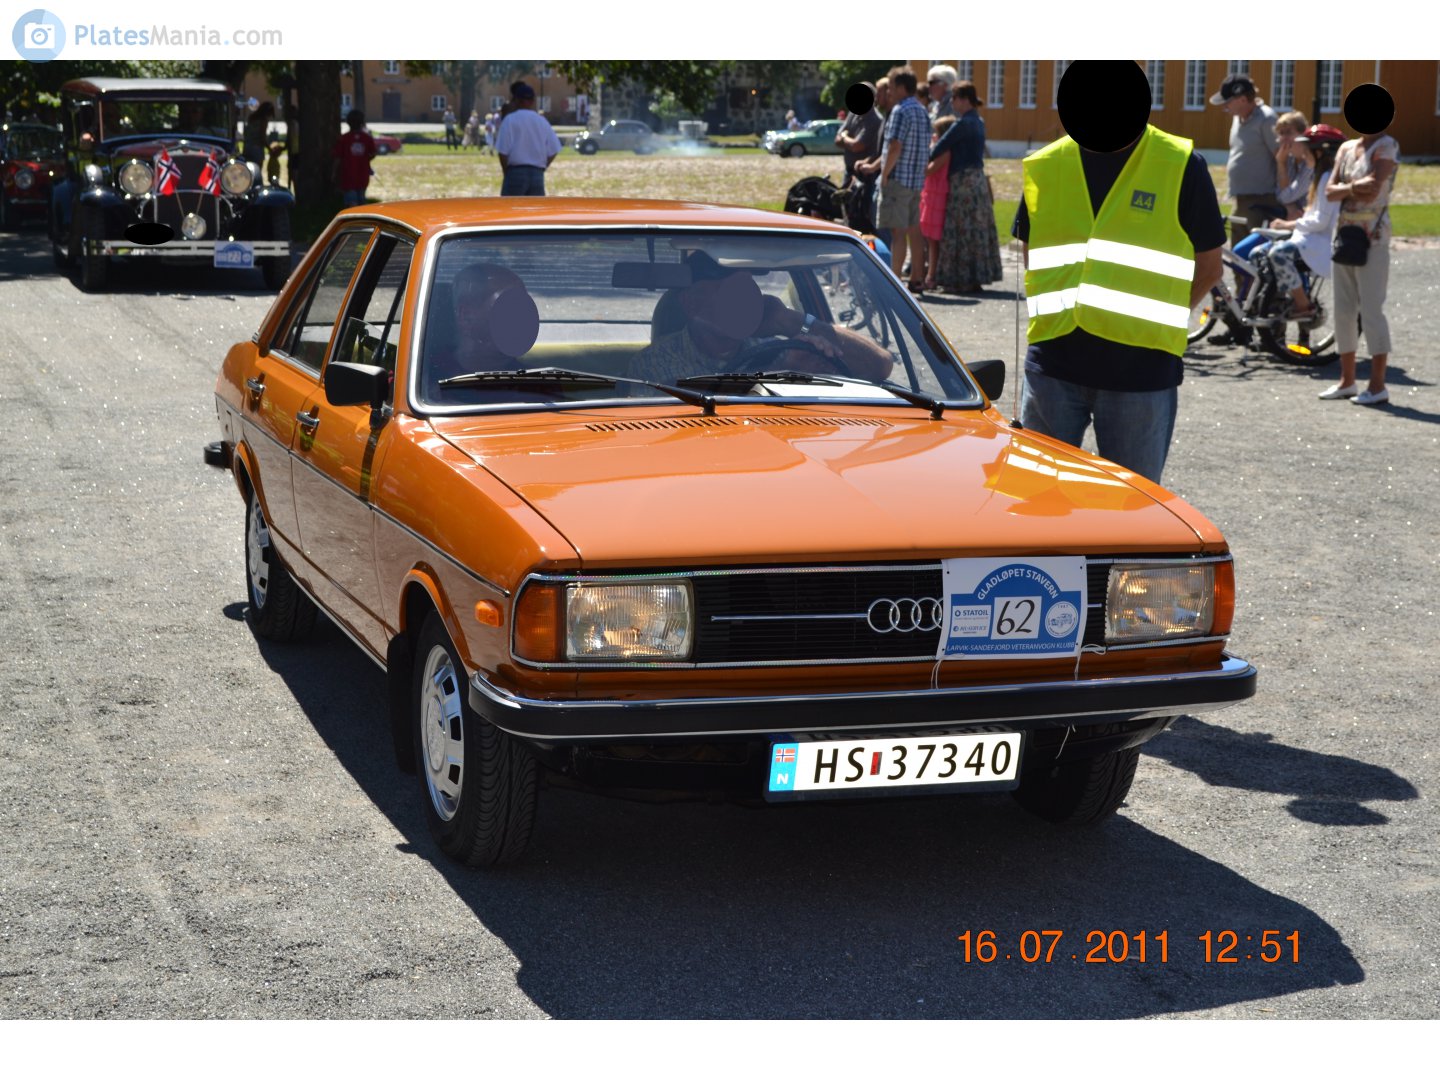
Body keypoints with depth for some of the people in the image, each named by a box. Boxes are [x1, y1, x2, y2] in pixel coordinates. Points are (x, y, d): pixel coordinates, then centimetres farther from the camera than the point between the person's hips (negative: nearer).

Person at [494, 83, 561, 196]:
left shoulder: (510, 120, -6)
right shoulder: (543, 121, 7)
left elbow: (503, 151, -9)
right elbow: (553, 151, 7)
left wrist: (506, 172, 4)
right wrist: (541, 168, 15)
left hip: (516, 172, -4)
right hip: (538, 174, 4)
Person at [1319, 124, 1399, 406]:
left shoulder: (1387, 146, -7)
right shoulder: (1346, 148, 13)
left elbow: (1372, 191, -18)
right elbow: (1330, 192, 3)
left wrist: (1344, 188, -6)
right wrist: (1353, 187, -13)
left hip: (1372, 238, -7)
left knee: (1371, 309, -8)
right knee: (1343, 310, 9)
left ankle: (1377, 385, -5)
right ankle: (1347, 380, 18)